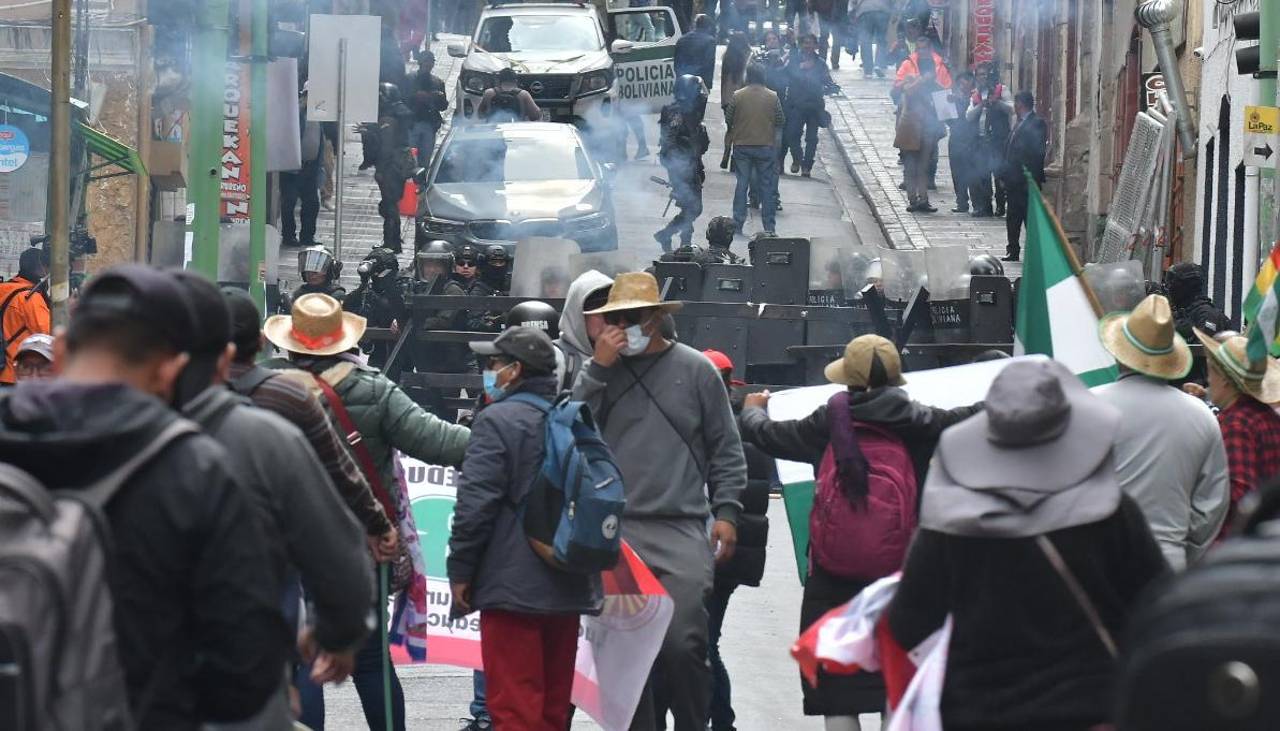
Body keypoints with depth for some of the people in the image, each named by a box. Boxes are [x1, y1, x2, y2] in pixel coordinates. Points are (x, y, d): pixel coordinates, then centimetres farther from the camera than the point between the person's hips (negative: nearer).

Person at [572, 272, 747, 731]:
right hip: (614, 533, 2)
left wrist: (727, 510, 1)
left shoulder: (695, 370, 7)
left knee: (683, 644, -11)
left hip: (680, 532, -2)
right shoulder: (599, 372, 11)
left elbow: (726, 448, 10)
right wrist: (597, 370, -5)